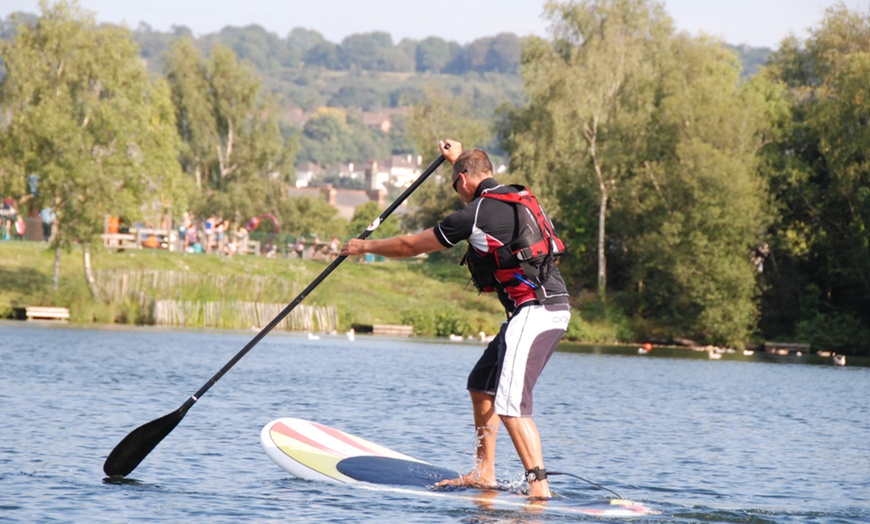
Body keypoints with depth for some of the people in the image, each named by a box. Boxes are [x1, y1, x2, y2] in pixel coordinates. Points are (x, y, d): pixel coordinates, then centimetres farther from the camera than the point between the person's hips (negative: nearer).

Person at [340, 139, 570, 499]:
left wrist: (366, 246, 20)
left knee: (509, 405, -16)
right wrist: (458, 159, 57)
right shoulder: (517, 196, 14)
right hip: (550, 308, 10)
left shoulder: (474, 214, -9)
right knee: (481, 384, 20)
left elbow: (411, 246, 4)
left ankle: (539, 489, -24)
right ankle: (484, 473, 26)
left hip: (536, 311, -10)